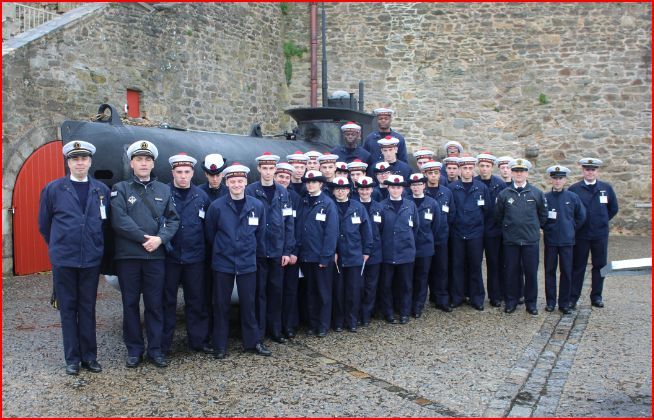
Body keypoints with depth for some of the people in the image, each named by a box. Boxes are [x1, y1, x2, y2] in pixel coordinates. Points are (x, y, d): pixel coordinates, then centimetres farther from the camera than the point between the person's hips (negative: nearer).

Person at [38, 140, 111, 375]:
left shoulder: (102, 190, 5)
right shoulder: (53, 189, 0)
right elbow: (44, 224, 8)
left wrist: (96, 247, 11)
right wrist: (58, 247, 14)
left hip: (92, 260, 1)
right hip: (63, 260, -1)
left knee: (88, 309, 8)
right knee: (68, 309, 7)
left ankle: (89, 356, 16)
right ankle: (72, 358, 16)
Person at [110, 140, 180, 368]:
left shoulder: (164, 190, 10)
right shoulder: (120, 189, 2)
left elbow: (173, 220, 4)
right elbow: (119, 221, -10)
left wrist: (160, 238, -13)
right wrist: (144, 238, -14)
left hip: (156, 255, 2)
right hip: (128, 255, -1)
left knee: (155, 304, 6)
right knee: (130, 303, 7)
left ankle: (155, 349, 17)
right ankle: (134, 350, 17)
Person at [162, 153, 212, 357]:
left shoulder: (201, 196, 5)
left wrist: (206, 249, 5)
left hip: (195, 257, 2)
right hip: (169, 256, -2)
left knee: (197, 300, 9)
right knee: (167, 300, 7)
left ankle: (198, 340, 20)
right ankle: (163, 343, 17)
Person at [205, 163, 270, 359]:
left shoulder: (257, 206, -2)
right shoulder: (216, 206, -8)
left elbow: (260, 234, 7)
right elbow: (209, 233, 4)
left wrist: (259, 254, 10)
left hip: (248, 263, 1)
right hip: (222, 263, -1)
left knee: (248, 304, 8)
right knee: (221, 305, 7)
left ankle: (253, 342, 21)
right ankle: (220, 346, 17)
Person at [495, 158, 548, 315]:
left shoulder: (537, 193, 1)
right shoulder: (504, 194, 1)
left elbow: (543, 215, 11)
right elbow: (498, 215, 11)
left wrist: (534, 227, 12)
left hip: (531, 239, 0)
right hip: (510, 240, 0)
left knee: (531, 272, 4)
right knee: (511, 271, 6)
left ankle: (531, 302, 16)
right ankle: (511, 301, 17)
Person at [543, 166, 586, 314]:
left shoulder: (573, 197, 1)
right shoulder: (544, 198, -2)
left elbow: (581, 216, 11)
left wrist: (572, 229, 9)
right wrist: (546, 228, 5)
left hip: (567, 240, 0)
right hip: (550, 240, 0)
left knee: (567, 272, 3)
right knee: (550, 271, 6)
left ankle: (564, 303, 12)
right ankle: (550, 302, 15)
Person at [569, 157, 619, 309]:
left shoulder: (606, 188, 5)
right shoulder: (574, 189, -3)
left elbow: (613, 209, 13)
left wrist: (602, 221, 10)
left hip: (600, 234, 2)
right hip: (580, 235, -2)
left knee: (600, 266, 8)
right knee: (578, 266, 3)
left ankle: (596, 297, 19)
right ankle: (573, 297, 8)